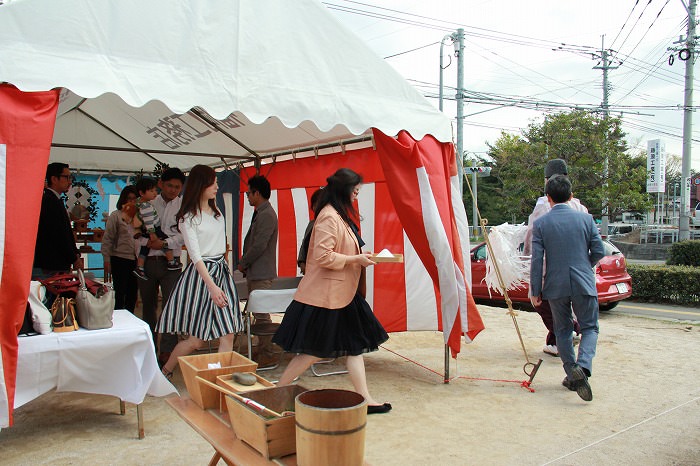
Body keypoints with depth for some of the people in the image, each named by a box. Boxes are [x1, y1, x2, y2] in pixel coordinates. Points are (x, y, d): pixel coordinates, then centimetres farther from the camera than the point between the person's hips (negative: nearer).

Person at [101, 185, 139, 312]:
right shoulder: (115, 216, 0)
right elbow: (107, 239, -1)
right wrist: (107, 260, -6)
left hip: (136, 260, 4)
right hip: (120, 260, -4)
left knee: (133, 293, 11)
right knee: (120, 293, 2)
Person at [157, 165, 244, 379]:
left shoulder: (217, 212, 12)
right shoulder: (188, 217, -8)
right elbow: (195, 255, -14)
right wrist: (212, 286, -22)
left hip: (222, 271, 7)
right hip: (201, 275, -6)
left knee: (228, 336, -1)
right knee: (196, 340, 1)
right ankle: (164, 373, 24)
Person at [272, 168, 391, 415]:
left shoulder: (340, 215, 14)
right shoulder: (329, 217, -19)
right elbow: (323, 256, -25)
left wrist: (360, 255, 9)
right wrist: (356, 259, -18)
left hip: (342, 293, 10)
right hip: (326, 295, -10)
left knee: (355, 345, 10)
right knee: (314, 351, 1)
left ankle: (365, 399, 17)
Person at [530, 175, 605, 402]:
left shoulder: (540, 223, -5)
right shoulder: (585, 218, -1)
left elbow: (537, 260, -7)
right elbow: (599, 251, 0)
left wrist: (535, 291, 0)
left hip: (556, 285, 0)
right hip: (584, 283, 0)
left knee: (563, 330, 15)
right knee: (589, 327, 10)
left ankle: (572, 375, 17)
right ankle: (583, 366, -14)